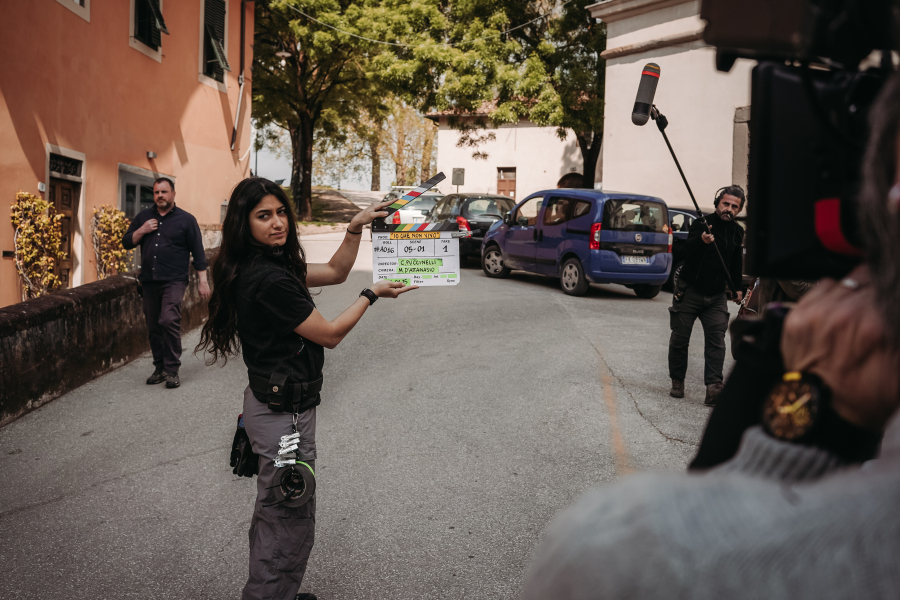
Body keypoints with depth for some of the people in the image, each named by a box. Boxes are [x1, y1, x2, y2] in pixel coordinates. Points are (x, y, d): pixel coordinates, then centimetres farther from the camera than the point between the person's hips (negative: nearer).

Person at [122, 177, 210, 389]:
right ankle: (160, 369, 18)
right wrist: (142, 231, -4)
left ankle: (172, 370, -11)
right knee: (153, 327, 7)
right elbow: (126, 242, 15)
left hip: (173, 281, -5)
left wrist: (203, 281, -3)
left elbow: (198, 252, 2)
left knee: (169, 320, -19)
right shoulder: (143, 217, 15)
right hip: (149, 282, 5)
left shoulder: (186, 219, 3)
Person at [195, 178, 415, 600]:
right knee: (291, 520, 4)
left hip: (273, 403, 11)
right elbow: (329, 335, -16)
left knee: (275, 512, 25)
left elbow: (334, 272, 14)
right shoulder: (269, 279, -24)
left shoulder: (274, 265, 5)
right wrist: (372, 294, -6)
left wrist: (356, 227, 3)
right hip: (284, 411, -11)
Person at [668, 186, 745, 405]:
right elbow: (688, 251, -26)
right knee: (680, 338, 3)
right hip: (689, 291, -3)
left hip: (716, 296, 4)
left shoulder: (737, 232, 6)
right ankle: (677, 382, 17)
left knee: (716, 339, -9)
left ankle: (714, 386, -13)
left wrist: (737, 287, 21)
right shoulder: (702, 223, -11)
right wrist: (702, 241, -46)